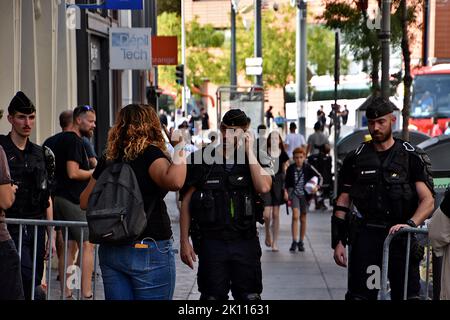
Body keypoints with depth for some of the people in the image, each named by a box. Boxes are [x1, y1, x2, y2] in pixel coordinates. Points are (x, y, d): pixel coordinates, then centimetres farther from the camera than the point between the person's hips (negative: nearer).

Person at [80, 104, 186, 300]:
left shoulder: (108, 159, 8)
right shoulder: (150, 154, -10)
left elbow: (85, 201, 14)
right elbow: (174, 181, -29)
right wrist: (180, 155, -14)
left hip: (109, 251, 6)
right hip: (150, 249, -6)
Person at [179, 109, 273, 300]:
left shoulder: (256, 160, 4)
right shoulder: (201, 160, 1)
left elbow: (263, 187, -17)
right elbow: (186, 202, 3)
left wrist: (249, 151, -12)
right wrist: (184, 241, -2)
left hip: (246, 242, 1)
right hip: (212, 243, -1)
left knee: (250, 296, 5)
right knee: (212, 296, 4)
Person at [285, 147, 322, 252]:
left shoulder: (308, 167, -7)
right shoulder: (290, 168, -4)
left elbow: (319, 176, -3)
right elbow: (287, 182, 8)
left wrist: (317, 187, -18)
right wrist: (286, 191, -5)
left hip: (304, 195, 1)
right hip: (294, 194, -1)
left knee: (303, 219, 9)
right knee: (295, 215, -18)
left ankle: (301, 242, 22)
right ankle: (294, 241, -17)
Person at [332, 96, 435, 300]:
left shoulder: (412, 157, 3)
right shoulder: (356, 158, 10)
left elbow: (428, 201, -5)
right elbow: (342, 203, 12)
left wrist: (410, 223, -24)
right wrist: (338, 242, 5)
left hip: (400, 235, -1)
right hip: (365, 235, 1)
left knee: (407, 294, -4)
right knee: (359, 295, -2)